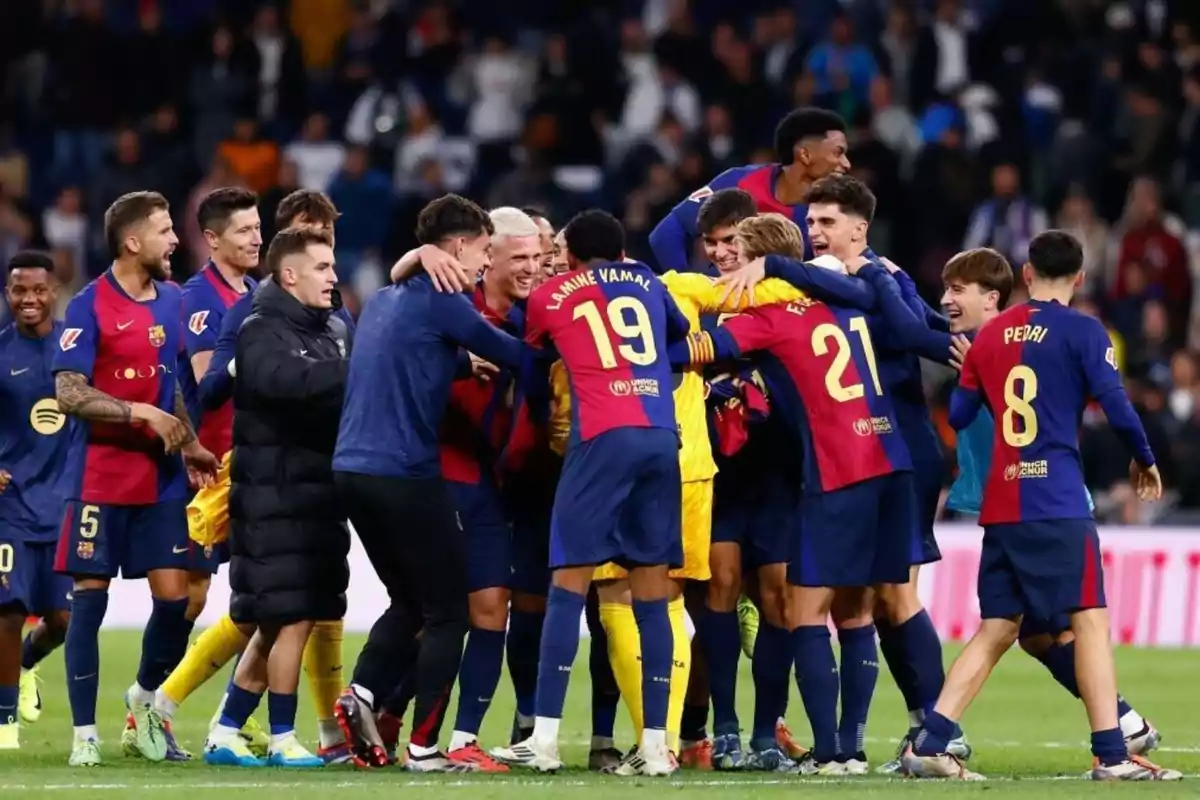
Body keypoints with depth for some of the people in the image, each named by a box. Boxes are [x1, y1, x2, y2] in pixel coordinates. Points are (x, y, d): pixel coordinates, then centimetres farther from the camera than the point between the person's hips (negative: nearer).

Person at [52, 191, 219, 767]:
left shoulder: (170, 299, 9)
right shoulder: (90, 306, -10)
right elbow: (68, 395, -15)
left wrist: (189, 445, 11)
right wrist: (142, 414, -21)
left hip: (160, 477, 5)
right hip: (99, 477, -5)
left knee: (174, 595, 0)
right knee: (89, 597, -2)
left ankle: (145, 697, 25)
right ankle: (84, 733, 5)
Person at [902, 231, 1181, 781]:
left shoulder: (990, 334, 12)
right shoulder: (1081, 332, -3)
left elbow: (957, 416, 15)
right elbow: (1116, 407, -9)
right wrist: (1145, 461, 9)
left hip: (999, 504, 6)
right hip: (1058, 502, -6)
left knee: (996, 630, 11)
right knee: (1090, 618, -4)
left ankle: (929, 743, 3)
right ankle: (1111, 756, -10)